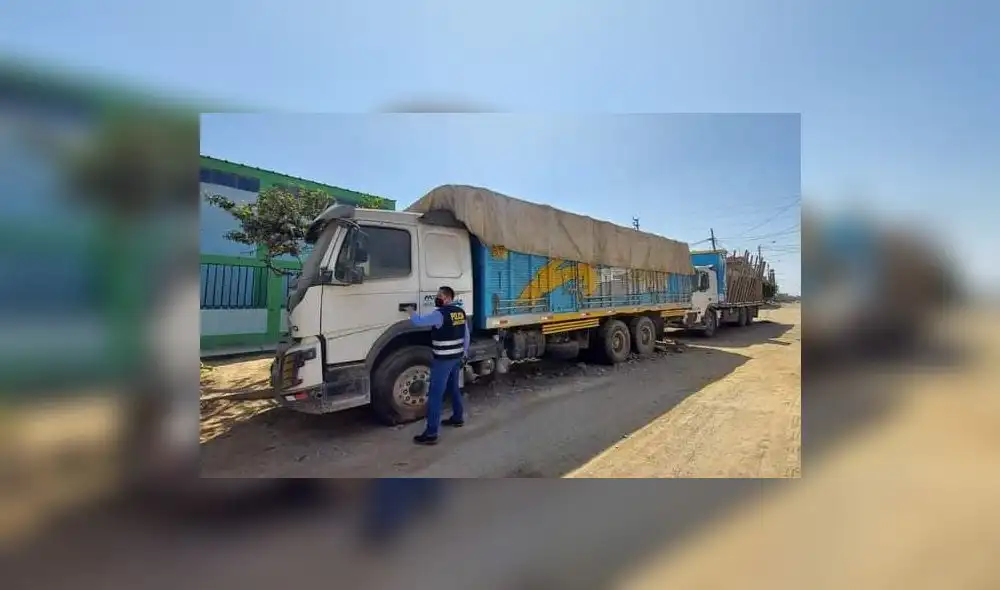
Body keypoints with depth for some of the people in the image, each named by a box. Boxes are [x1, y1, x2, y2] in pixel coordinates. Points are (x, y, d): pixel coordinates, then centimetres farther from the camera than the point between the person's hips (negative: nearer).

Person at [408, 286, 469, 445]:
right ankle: (458, 418, 40)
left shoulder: (440, 314, -19)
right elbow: (466, 335, 14)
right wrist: (464, 353, 23)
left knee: (435, 395, -6)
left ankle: (431, 434, -3)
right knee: (453, 388, 25)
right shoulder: (460, 312, 7)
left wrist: (410, 312, 4)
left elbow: (418, 322, -16)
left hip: (443, 360, -9)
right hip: (456, 357, 9)